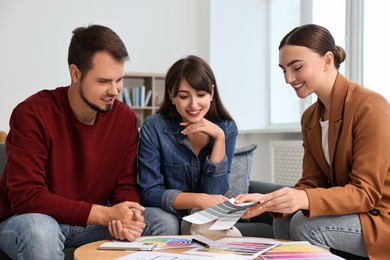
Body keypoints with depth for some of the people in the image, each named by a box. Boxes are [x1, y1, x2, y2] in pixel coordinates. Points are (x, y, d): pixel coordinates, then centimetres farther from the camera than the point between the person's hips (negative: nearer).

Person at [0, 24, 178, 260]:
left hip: (92, 222, 4)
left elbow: (125, 186, 1)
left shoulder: (125, 118, -4)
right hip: (28, 219, -4)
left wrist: (127, 218, -25)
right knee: (39, 230, -38)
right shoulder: (32, 114, -19)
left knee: (165, 223, -12)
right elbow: (26, 196, -24)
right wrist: (105, 214, -30)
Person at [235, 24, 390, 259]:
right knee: (283, 222, -15)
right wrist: (269, 201, -19)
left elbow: (366, 192, -22)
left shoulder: (370, 108, -19)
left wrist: (304, 199, -38)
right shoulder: (310, 118, 5)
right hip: (350, 211, 6)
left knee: (306, 226, -24)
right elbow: (312, 184, 1)